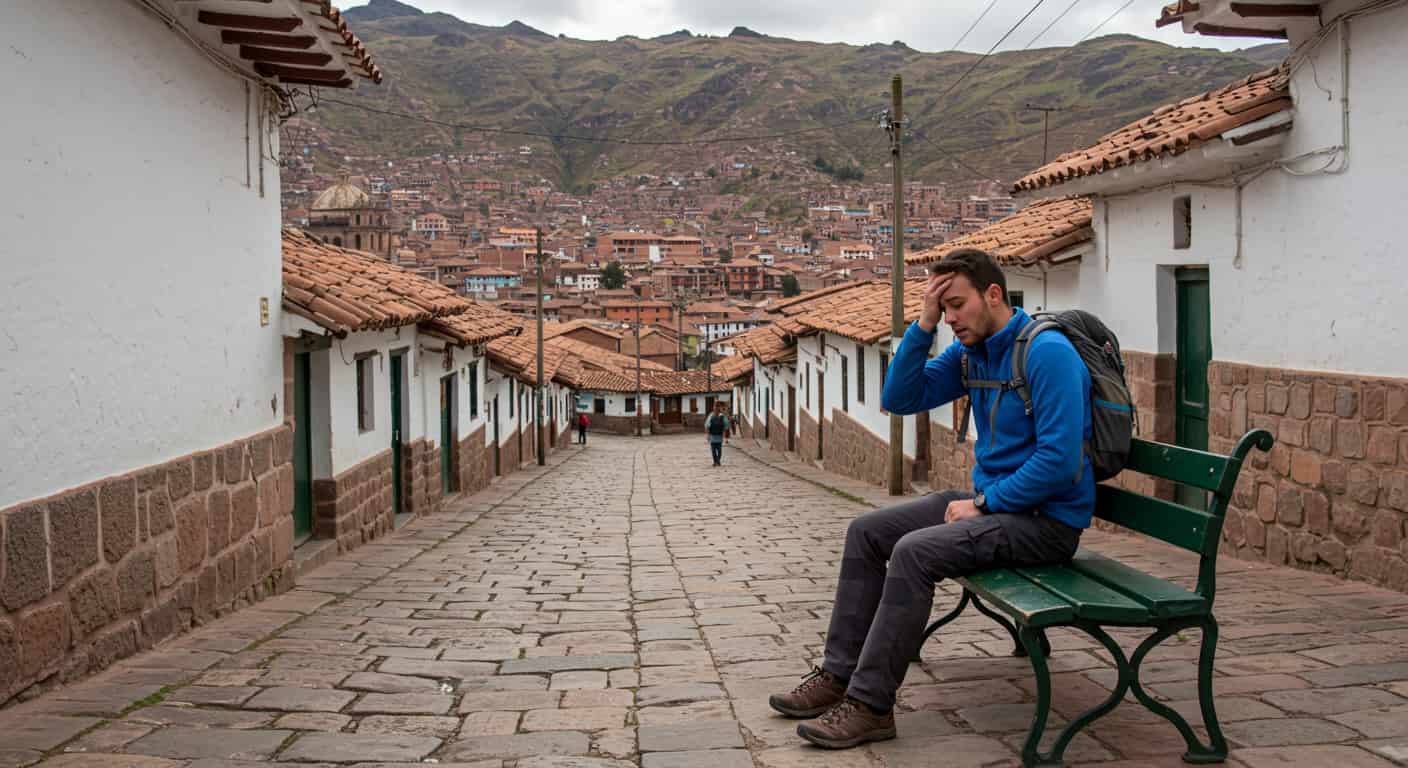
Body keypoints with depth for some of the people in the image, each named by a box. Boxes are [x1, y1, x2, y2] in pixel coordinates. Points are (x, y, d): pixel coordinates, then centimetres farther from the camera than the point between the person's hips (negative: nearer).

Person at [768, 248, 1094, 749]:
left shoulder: (1046, 352, -19)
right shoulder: (969, 351, 7)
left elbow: (1060, 460, -25)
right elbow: (900, 400, 5)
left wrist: (983, 505, -18)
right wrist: (924, 324, -5)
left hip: (1046, 519, -9)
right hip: (992, 500, 9)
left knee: (914, 552, -27)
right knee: (866, 532, 4)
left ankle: (871, 704, -18)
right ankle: (840, 673, 6)